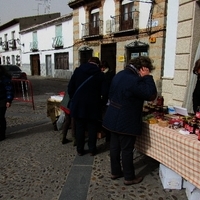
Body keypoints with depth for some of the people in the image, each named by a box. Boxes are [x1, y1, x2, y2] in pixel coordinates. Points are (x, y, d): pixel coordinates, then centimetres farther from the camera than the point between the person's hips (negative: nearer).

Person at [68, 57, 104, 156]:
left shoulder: (78, 71, 3)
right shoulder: (100, 75, -2)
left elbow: (70, 87, 4)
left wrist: (73, 99, 15)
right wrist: (101, 102, 15)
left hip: (78, 104, 2)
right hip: (93, 105, -1)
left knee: (79, 128, 11)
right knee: (92, 128, 11)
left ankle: (80, 150, 21)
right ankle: (92, 150, 20)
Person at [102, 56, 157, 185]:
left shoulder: (120, 75, 8)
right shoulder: (134, 80, -23)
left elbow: (111, 94, 17)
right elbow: (151, 95, -22)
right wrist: (147, 77, -16)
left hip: (114, 118, 9)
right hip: (126, 121, -9)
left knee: (115, 146, 16)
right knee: (127, 149, 5)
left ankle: (115, 172, 32)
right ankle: (129, 177, 20)